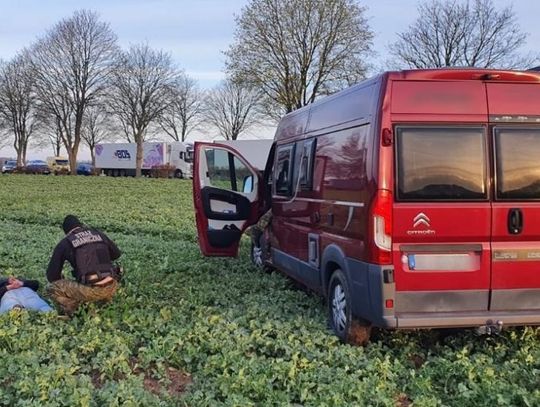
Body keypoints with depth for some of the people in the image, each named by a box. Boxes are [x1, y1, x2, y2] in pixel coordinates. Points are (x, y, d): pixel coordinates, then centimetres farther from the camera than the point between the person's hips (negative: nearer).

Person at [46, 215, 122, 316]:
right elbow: (116, 253, 28)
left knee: (52, 288, 11)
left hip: (91, 289, -4)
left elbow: (52, 275, 12)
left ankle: (72, 317, 1)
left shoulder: (64, 243, 8)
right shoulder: (98, 233, 16)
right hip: (111, 287, 5)